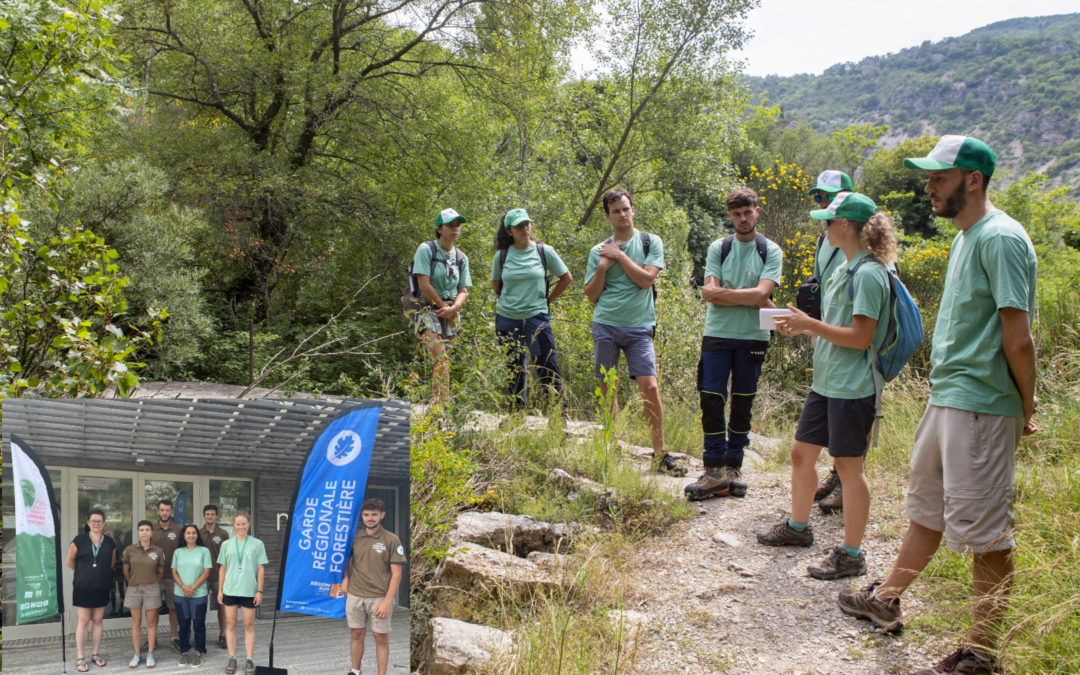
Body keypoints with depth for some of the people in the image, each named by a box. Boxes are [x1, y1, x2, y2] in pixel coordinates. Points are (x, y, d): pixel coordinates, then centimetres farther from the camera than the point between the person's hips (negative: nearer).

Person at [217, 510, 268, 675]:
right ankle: (232, 659, 15)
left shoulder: (257, 544, 0)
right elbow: (223, 568, 10)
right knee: (230, 624, 6)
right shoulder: (227, 544, 6)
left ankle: (250, 660, 9)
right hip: (230, 590, 2)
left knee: (249, 625, 3)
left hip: (249, 590, -2)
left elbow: (261, 569, 0)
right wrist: (220, 590, 6)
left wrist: (260, 591, -4)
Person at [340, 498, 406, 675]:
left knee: (381, 637, 1)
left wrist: (387, 601, -13)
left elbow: (396, 574, -7)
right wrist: (345, 578, 3)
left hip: (379, 597, -3)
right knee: (357, 634, 12)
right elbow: (346, 560, 22)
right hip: (355, 595, 3)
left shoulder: (391, 540, -6)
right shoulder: (354, 537, 4)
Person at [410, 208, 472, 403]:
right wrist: (442, 306, -7)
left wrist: (453, 308, -9)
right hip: (428, 309, -5)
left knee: (441, 359, 1)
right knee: (441, 358, -18)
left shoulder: (461, 257, 12)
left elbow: (463, 291, 10)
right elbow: (423, 285, -12)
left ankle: (435, 401, 8)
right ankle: (444, 403, -20)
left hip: (451, 314, 5)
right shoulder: (426, 249, -6)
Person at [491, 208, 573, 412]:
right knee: (513, 368, 9)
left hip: (536, 317, -2)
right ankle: (517, 409, 20)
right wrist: (510, 301, 9)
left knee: (547, 365, -7)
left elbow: (566, 278, 8)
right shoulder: (501, 255, 2)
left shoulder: (544, 251, -2)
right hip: (507, 318, 2)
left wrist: (547, 300, 5)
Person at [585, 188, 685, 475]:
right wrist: (602, 268, -5)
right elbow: (591, 295, 9)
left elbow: (646, 279, -9)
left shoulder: (651, 242, 5)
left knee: (650, 387, -10)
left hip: (639, 326, -2)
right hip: (605, 325, 2)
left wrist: (620, 255, -7)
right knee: (609, 390, 5)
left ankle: (660, 454, 0)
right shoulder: (599, 251, 10)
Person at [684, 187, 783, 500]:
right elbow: (708, 292, -5)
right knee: (711, 400, -6)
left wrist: (724, 293, -9)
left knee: (743, 404, 6)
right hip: (717, 334, 1)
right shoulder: (718, 248, 7)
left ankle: (733, 467, 16)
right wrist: (750, 299, -8)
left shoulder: (770, 251, 3)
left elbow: (762, 292, -12)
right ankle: (715, 470, 0)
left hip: (753, 337, -1)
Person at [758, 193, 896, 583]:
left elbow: (860, 337, -21)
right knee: (801, 453, 16)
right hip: (825, 381, 10)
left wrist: (810, 324, -17)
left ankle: (851, 554, 9)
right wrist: (803, 328, 7)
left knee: (848, 465, -1)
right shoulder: (845, 269, 13)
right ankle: (798, 528, 34)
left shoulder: (869, 274, -17)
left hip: (852, 387, -10)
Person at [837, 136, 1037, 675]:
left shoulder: (1001, 239, -17)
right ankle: (887, 599, 37)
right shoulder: (965, 239, 15)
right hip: (945, 398, 10)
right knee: (926, 507, 21)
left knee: (983, 528, -1)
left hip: (981, 407, -10)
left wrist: (1026, 407, -12)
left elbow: (1018, 336, -19)